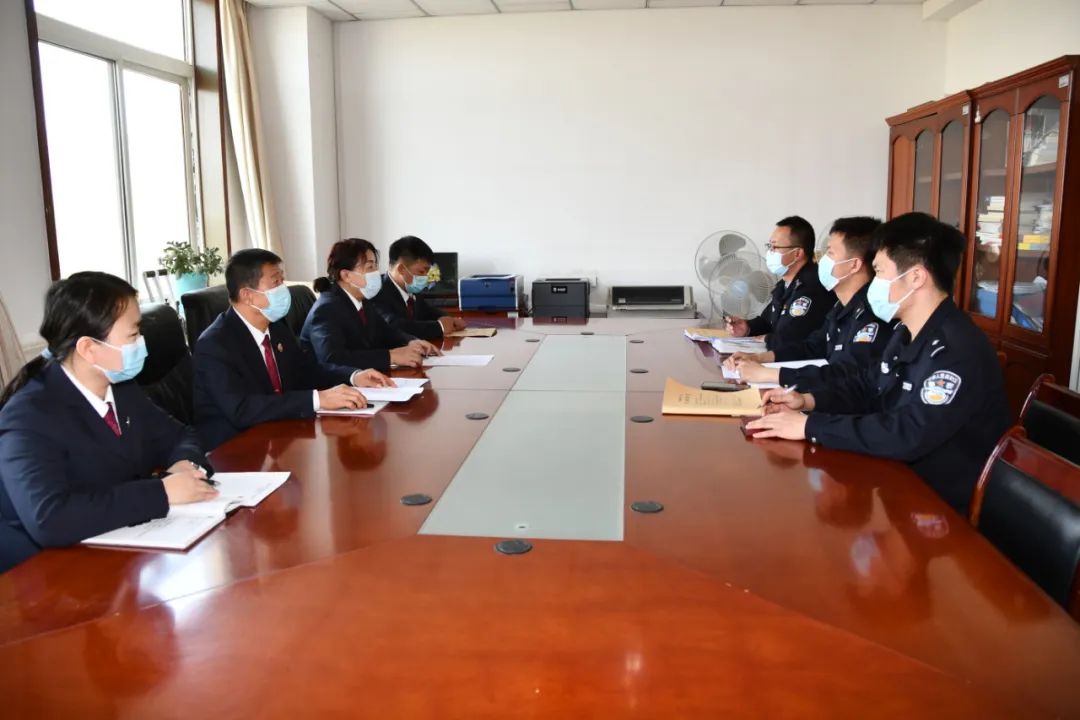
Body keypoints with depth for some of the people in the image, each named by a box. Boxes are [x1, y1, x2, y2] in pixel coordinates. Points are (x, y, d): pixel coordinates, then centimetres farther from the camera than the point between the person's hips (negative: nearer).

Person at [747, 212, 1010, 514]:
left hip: (945, 508, -8)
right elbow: (867, 385, 17)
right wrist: (808, 399, -1)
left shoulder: (959, 352, -26)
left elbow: (908, 435, -34)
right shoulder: (906, 333, 5)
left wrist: (810, 425, -29)